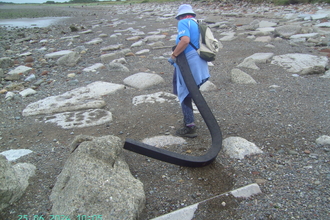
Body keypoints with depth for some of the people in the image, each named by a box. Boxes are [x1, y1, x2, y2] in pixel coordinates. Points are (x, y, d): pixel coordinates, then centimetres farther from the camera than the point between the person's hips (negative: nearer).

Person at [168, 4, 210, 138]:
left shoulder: (183, 23, -4)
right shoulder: (198, 25, 20)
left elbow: (185, 40, -22)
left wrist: (173, 55, -15)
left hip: (187, 65, -8)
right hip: (200, 65, 8)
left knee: (184, 94, 0)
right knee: (188, 94, 20)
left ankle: (190, 127, 1)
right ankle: (188, 121, 30)